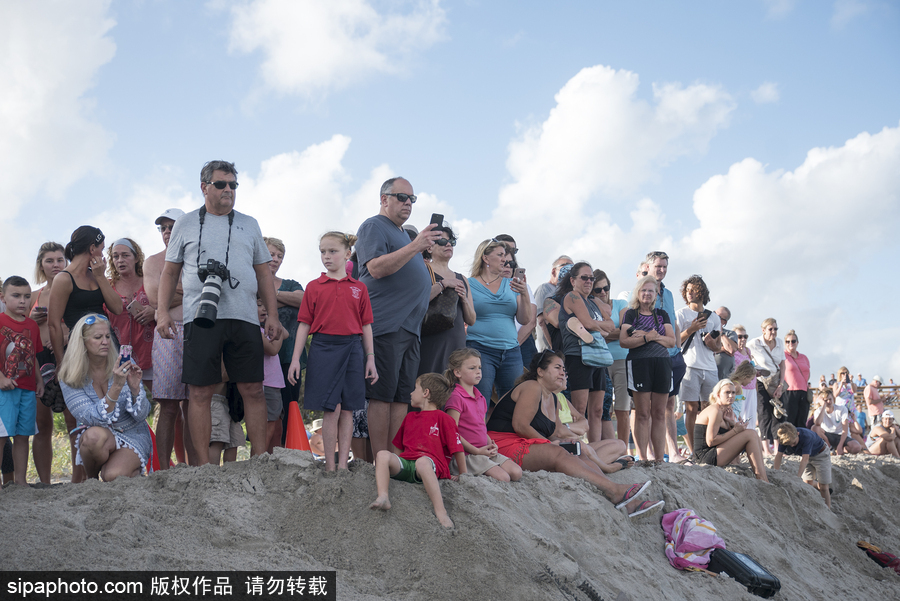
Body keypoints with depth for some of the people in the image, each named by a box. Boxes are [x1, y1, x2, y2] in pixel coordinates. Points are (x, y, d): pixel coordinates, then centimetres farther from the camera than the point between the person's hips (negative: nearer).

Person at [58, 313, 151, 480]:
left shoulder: (124, 366, -9)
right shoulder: (69, 379, -11)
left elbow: (141, 415, -10)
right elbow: (94, 419, -24)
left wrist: (134, 388, -30)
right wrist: (116, 386, -36)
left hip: (132, 437, -1)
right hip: (97, 439, 1)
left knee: (113, 476, -30)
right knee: (94, 435, -35)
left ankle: (134, 470, 7)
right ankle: (91, 480, -5)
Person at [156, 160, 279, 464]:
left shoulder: (249, 224, 18)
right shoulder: (186, 223, 13)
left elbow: (264, 273, 17)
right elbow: (170, 271, 13)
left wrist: (273, 315, 9)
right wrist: (162, 311, 1)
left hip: (244, 317, 2)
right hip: (200, 317, -2)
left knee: (253, 390, 0)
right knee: (200, 392, -3)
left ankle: (260, 459, 6)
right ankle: (203, 465, 2)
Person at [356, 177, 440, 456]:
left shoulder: (403, 234, 27)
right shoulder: (373, 227, -1)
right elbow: (376, 268, -17)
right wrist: (415, 247, -22)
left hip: (410, 327, 9)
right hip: (385, 325, -9)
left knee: (403, 397, 4)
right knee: (382, 395, -10)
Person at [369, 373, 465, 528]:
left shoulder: (443, 418, 8)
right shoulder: (410, 417, 31)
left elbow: (457, 448, 7)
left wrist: (463, 475, 6)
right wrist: (392, 463, 24)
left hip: (431, 464, -6)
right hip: (405, 462, 6)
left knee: (422, 462, -42)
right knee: (383, 454, -24)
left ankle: (441, 513, -49)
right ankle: (383, 498, -40)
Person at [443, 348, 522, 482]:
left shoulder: (481, 398, 17)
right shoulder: (455, 397, -12)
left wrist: (491, 445, 3)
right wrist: (476, 451, -15)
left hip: (483, 451, 9)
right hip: (465, 454, -9)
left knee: (516, 473, -6)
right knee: (503, 478, -21)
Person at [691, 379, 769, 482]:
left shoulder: (725, 411, 17)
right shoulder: (715, 411, -14)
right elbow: (711, 441, -20)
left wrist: (732, 423, -3)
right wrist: (735, 430, -15)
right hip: (707, 456, -10)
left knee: (754, 435, 9)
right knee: (750, 435, -13)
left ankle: (763, 471, 0)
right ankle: (761, 478, -12)